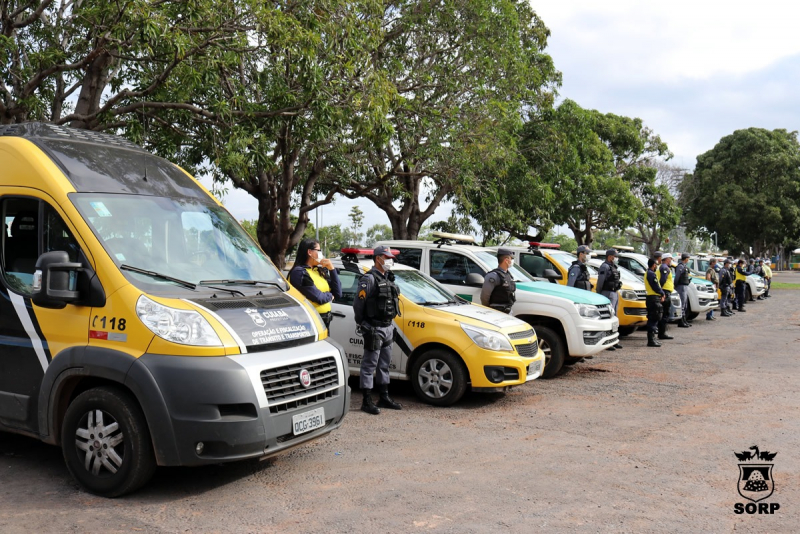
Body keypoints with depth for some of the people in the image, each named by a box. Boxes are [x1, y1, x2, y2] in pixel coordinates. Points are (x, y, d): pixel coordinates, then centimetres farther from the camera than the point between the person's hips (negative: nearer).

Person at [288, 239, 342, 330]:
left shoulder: (319, 270, 12)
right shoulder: (299, 272, -13)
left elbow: (338, 294, 7)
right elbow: (319, 298, -20)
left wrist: (332, 269, 1)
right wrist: (330, 296, 1)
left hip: (324, 320, 8)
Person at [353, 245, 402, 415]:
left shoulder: (388, 278, 13)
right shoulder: (369, 279, -13)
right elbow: (358, 304, -13)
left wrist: (390, 321, 15)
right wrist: (361, 324, -5)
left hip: (388, 327, 9)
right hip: (374, 329, -9)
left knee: (384, 364, 16)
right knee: (369, 365, -2)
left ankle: (384, 398, 26)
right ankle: (367, 402, 3)